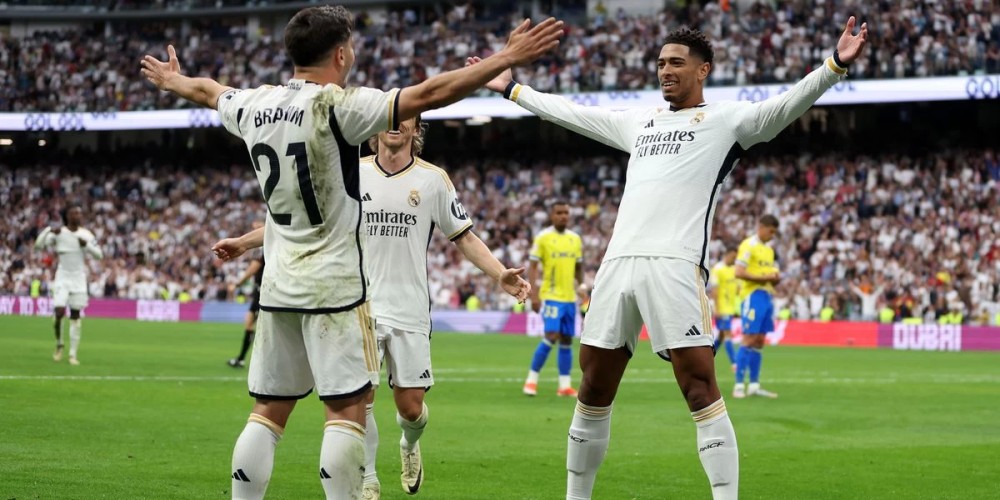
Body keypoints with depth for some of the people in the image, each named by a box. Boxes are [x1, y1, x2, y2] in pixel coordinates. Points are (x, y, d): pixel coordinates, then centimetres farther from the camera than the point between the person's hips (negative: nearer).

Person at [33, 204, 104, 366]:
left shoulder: (86, 234, 2)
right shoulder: (59, 233, -4)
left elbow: (99, 255, 2)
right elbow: (38, 245, -10)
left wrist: (87, 245, -15)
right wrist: (49, 230, -23)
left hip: (79, 279, 2)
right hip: (62, 278, -2)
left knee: (75, 316, 3)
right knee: (59, 312, -14)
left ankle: (73, 354, 9)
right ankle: (59, 344, 12)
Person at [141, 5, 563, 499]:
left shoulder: (255, 104, 6)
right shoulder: (336, 106, -13)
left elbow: (207, 91, 28)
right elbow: (430, 93, -18)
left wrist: (171, 79, 50)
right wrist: (506, 58, -14)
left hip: (277, 286, 7)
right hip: (334, 286, -7)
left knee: (268, 412, 9)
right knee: (347, 410, -5)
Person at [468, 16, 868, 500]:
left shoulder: (725, 120, 7)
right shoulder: (638, 122, 25)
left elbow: (786, 105, -7)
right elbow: (571, 114, 37)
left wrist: (835, 65, -23)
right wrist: (511, 89, 43)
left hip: (675, 265, -6)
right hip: (618, 263, 6)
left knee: (700, 388, -13)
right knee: (593, 388, 9)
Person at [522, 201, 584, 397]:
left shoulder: (575, 239, 10)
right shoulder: (542, 237, -5)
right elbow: (532, 266, -6)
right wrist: (534, 295, -14)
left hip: (570, 298, 5)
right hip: (551, 296, -5)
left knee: (567, 340, 6)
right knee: (552, 336, -14)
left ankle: (565, 385, 9)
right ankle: (531, 379, -4)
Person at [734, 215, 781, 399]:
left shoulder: (769, 249, 19)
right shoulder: (748, 246, -7)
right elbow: (739, 273, -16)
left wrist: (775, 278, 2)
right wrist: (763, 278, -19)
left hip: (767, 296, 8)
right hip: (753, 296, -8)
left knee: (759, 341, 7)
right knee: (749, 339, -11)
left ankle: (754, 385, 9)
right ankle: (739, 385, -9)